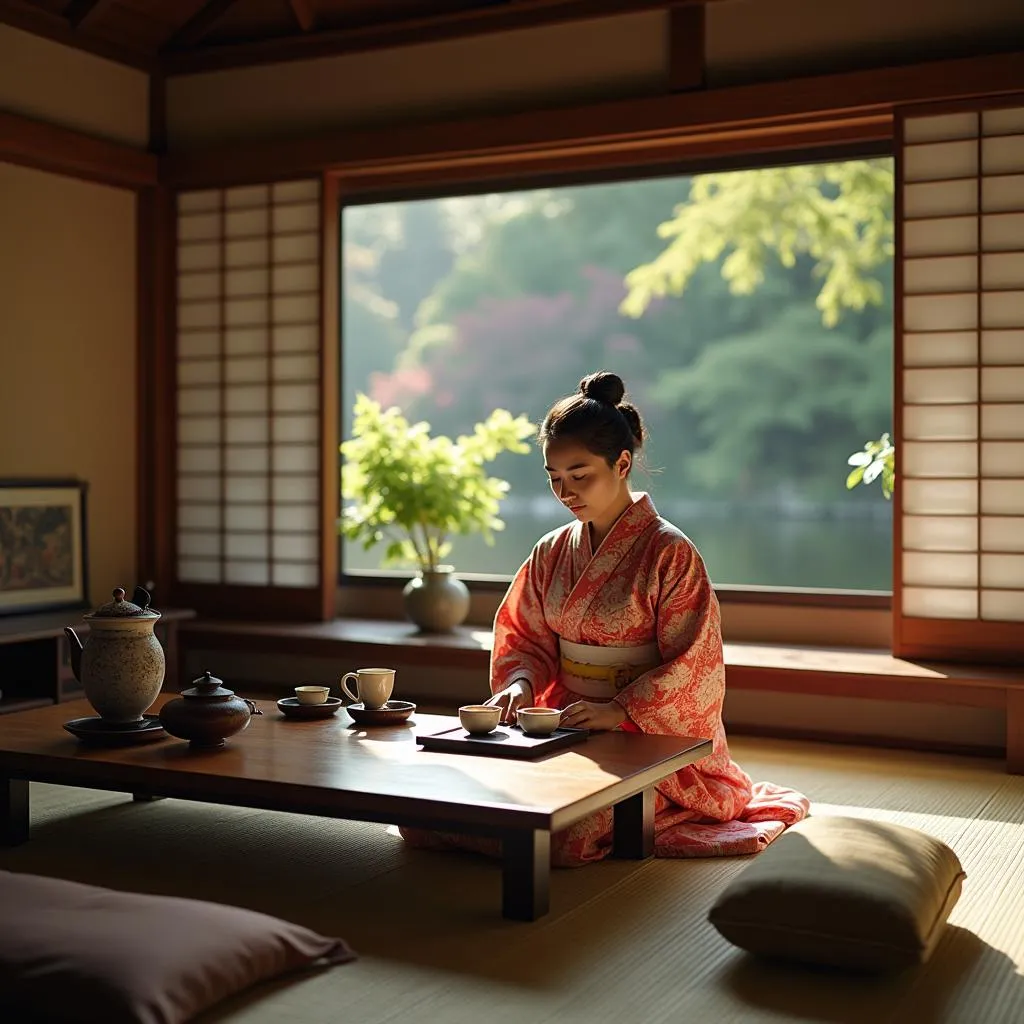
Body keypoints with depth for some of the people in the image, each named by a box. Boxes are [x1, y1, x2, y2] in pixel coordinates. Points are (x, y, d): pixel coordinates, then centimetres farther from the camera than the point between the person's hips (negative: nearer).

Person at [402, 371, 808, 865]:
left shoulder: (670, 552, -9)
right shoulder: (551, 552, 9)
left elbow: (690, 668, -10)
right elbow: (524, 640, 13)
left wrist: (619, 711, -23)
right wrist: (520, 685, -9)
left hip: (650, 737, -5)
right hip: (565, 726, 5)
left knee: (565, 824, -31)